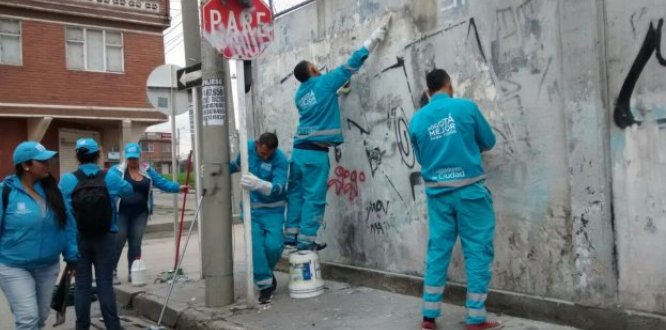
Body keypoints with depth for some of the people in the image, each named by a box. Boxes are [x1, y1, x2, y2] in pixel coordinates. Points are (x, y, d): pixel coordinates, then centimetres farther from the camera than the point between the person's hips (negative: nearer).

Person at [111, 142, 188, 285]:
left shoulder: (147, 171, 8)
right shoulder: (117, 170, -2)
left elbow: (163, 183, 6)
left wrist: (179, 187, -7)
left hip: (140, 213, 3)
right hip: (121, 213, -3)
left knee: (136, 244, 9)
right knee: (118, 243, 0)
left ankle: (133, 272, 18)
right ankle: (112, 272, 12)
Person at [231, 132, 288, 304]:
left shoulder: (280, 159, -17)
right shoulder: (247, 148, -3)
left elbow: (278, 188, -30)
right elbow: (236, 165, 20)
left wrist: (258, 184, -48)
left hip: (272, 210, -3)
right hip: (251, 209, 3)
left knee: (273, 245, -14)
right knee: (255, 246, -10)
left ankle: (264, 272, 18)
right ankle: (265, 285, 3)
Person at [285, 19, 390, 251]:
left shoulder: (299, 95, 15)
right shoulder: (323, 83, -3)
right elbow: (350, 65, 0)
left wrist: (337, 93, 31)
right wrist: (372, 41, 8)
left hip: (299, 150, 7)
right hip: (315, 152, -7)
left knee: (296, 194, 10)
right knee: (313, 197, -3)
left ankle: (292, 235, 13)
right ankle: (306, 239, -2)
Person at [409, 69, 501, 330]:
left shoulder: (417, 119, 4)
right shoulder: (466, 107, -4)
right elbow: (489, 142, 7)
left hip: (437, 192, 4)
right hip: (469, 189, -3)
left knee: (438, 250, 9)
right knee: (478, 250, 3)